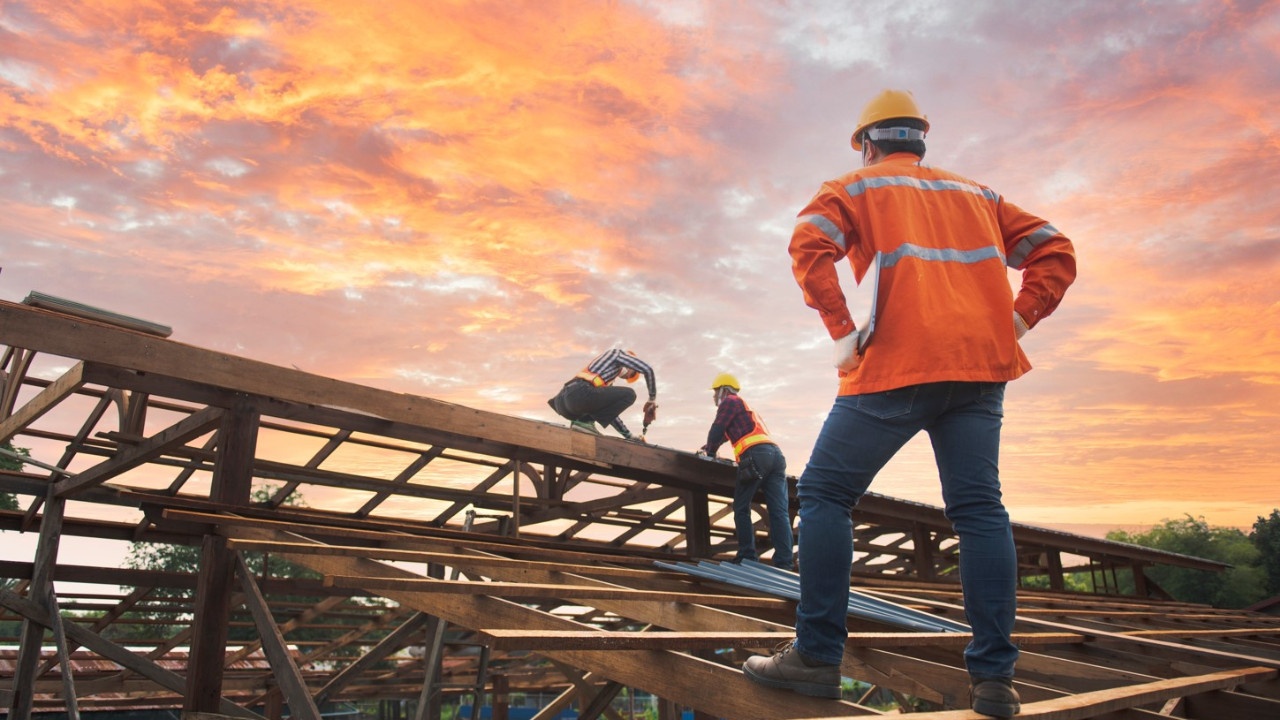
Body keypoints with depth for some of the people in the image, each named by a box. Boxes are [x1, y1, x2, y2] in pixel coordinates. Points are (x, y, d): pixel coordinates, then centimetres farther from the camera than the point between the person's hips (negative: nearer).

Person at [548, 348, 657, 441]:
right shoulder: (617, 353, 20)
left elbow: (610, 411, 40)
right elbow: (647, 369, 9)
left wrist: (629, 435, 37)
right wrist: (653, 399, 17)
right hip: (579, 393, -9)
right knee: (629, 395, -1)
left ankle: (581, 419, 6)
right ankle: (585, 421, -6)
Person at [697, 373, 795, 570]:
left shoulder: (730, 402, 12)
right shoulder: (744, 406, 37)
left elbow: (717, 429, 4)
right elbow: (727, 434, 46)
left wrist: (710, 452, 19)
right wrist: (707, 447, 52)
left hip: (755, 455, -7)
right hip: (775, 453, 8)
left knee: (741, 508, 1)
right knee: (778, 511, -3)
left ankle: (747, 556, -4)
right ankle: (784, 561, -10)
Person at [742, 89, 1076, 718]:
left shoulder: (857, 187, 10)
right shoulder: (976, 194, 24)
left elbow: (809, 245, -10)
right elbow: (1055, 252, 18)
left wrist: (842, 332, -10)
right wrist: (1011, 325, 9)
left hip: (899, 365, -5)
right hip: (981, 367, 5)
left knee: (824, 492, 2)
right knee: (979, 508, 6)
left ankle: (817, 655, 0)